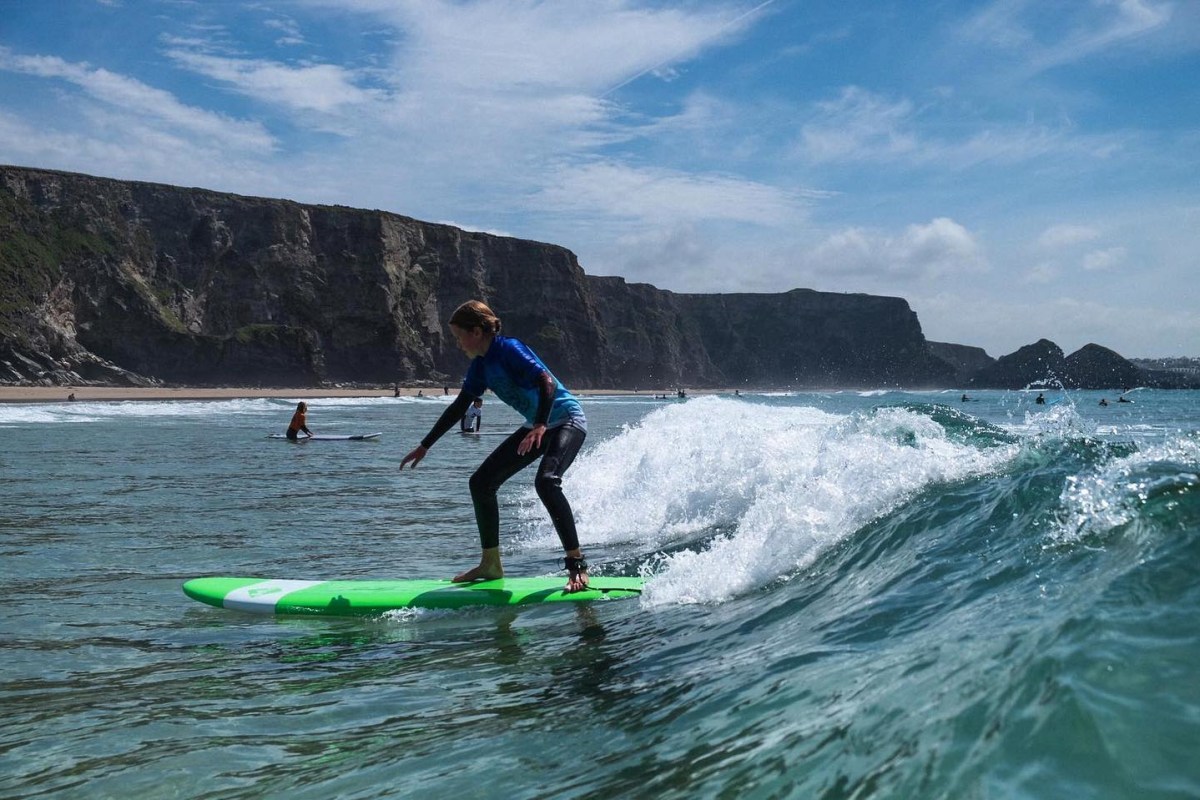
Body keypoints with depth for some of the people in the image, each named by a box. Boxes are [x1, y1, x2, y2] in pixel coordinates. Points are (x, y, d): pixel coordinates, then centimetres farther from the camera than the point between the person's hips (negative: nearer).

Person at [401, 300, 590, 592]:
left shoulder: (509, 349, -18)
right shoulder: (481, 365, 7)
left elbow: (547, 381, -30)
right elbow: (459, 407, 16)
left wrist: (540, 426, -43)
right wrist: (425, 446, 19)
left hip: (567, 420, -9)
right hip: (537, 426, 10)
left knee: (546, 481, -33)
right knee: (481, 482, 4)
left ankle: (577, 565, -26)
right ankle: (491, 565, 12)